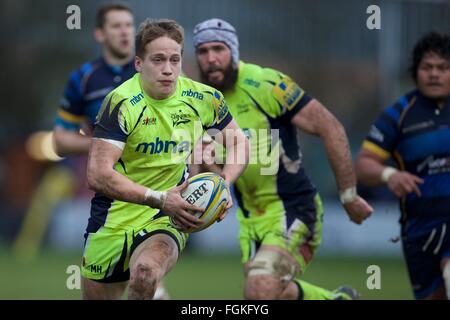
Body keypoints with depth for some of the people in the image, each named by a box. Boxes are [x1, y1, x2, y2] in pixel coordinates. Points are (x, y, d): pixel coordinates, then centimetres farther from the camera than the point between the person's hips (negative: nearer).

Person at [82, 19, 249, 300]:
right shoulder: (122, 103, -17)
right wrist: (160, 199, -30)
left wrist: (223, 184, -8)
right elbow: (98, 175, -23)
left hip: (167, 222, 0)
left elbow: (239, 141, 13)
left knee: (146, 271, -33)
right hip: (114, 220, 0)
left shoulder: (203, 98, -5)